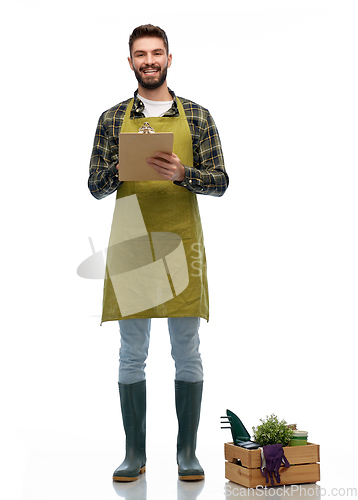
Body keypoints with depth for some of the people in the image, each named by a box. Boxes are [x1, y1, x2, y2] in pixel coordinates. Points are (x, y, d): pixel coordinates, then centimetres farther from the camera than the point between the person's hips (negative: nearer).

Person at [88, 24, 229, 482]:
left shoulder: (196, 116, 8)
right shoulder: (113, 119, 10)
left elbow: (220, 182, 4)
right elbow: (96, 188, 8)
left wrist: (182, 173, -14)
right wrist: (120, 170, -12)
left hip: (181, 244, 0)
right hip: (130, 243, 1)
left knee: (186, 352, 3)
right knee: (132, 353, 5)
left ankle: (187, 451, 15)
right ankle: (134, 453, 16)